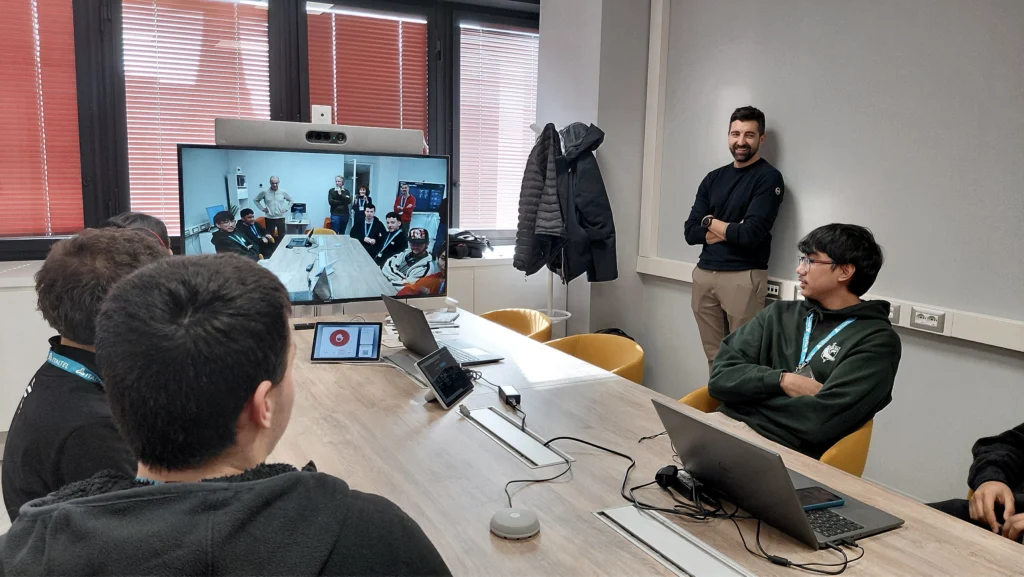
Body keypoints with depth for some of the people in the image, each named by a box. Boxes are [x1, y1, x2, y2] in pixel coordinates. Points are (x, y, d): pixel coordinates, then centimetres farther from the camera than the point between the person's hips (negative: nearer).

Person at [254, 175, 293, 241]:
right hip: (269, 218, 0)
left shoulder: (283, 192, 1)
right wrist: (262, 208, 3)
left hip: (280, 218, 0)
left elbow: (291, 200, 17)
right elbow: (255, 200, 12)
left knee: (282, 236, 0)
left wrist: (286, 209, 5)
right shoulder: (264, 192, -1)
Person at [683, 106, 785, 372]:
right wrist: (731, 230, -9)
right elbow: (691, 232, 6)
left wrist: (710, 222, 0)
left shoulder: (769, 178, -4)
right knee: (714, 358, 11)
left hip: (744, 277, -5)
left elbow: (751, 234, -15)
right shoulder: (713, 178, 13)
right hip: (704, 274, 5)